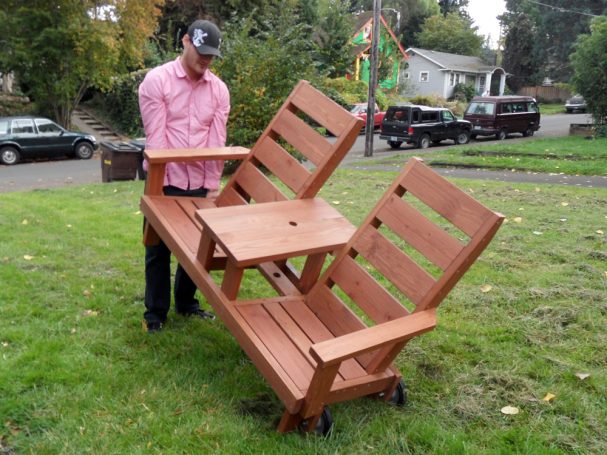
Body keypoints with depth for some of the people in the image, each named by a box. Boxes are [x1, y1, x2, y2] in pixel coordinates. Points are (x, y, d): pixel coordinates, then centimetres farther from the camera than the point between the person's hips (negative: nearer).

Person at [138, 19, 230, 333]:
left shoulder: (219, 89, 3)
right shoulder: (157, 80, -9)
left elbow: (217, 140, 0)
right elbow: (156, 136, -13)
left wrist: (213, 185, -2)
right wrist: (162, 183, -15)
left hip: (200, 183, 4)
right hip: (165, 182, -3)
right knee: (158, 249, 7)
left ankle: (186, 302, 32)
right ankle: (155, 312, 22)